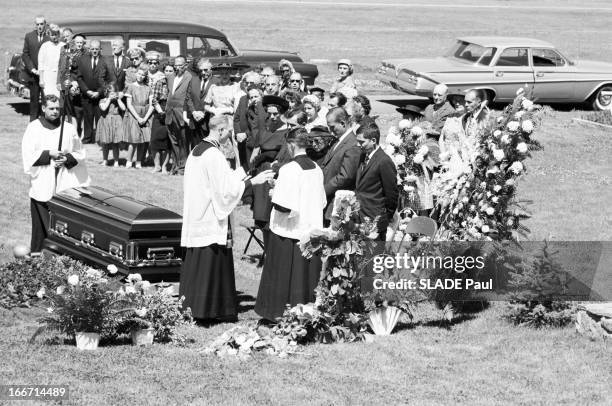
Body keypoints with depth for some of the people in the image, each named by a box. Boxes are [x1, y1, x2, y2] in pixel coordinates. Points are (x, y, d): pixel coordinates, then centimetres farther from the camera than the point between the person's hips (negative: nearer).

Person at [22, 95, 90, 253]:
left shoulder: (69, 129, 5)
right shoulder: (33, 128, 1)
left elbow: (79, 154, 10)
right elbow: (28, 155, -3)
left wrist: (67, 159, -9)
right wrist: (49, 154, -13)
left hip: (65, 185, 1)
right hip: (42, 185, -1)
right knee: (42, 224, 1)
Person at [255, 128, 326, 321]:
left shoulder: (289, 170, -17)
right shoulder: (317, 169, 3)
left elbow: (283, 206, -22)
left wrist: (275, 192, -2)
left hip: (288, 233, -6)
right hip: (311, 230, 6)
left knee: (283, 276, 5)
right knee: (307, 275, 12)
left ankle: (279, 312, 11)